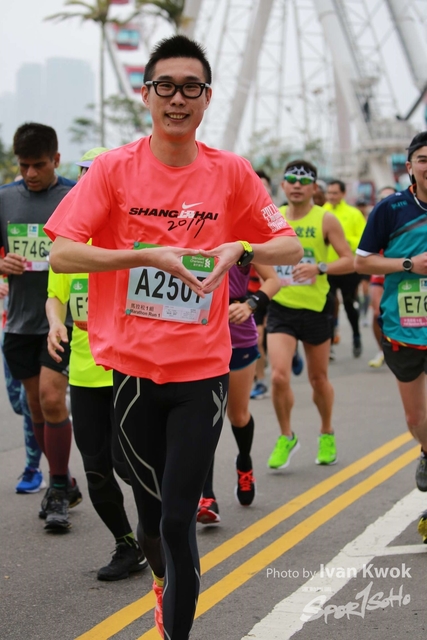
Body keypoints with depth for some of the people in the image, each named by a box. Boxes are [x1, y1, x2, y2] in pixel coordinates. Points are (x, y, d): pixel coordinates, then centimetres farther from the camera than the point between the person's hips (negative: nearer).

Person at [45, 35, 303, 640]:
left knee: (179, 518, -5)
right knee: (151, 509, 12)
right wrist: (148, 256, -21)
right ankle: (165, 580, 45)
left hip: (201, 370, 0)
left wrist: (242, 249, -15)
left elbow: (291, 248, 6)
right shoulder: (114, 168, -3)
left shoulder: (230, 172, 1)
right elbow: (61, 254, -10)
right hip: (130, 367, 0)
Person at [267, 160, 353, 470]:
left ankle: (327, 434, 36)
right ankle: (286, 437, 9)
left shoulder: (325, 220, -5)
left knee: (318, 378, 11)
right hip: (281, 307, 2)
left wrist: (320, 268, -23)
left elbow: (350, 260, -8)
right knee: (279, 376, -13)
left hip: (315, 308, -1)